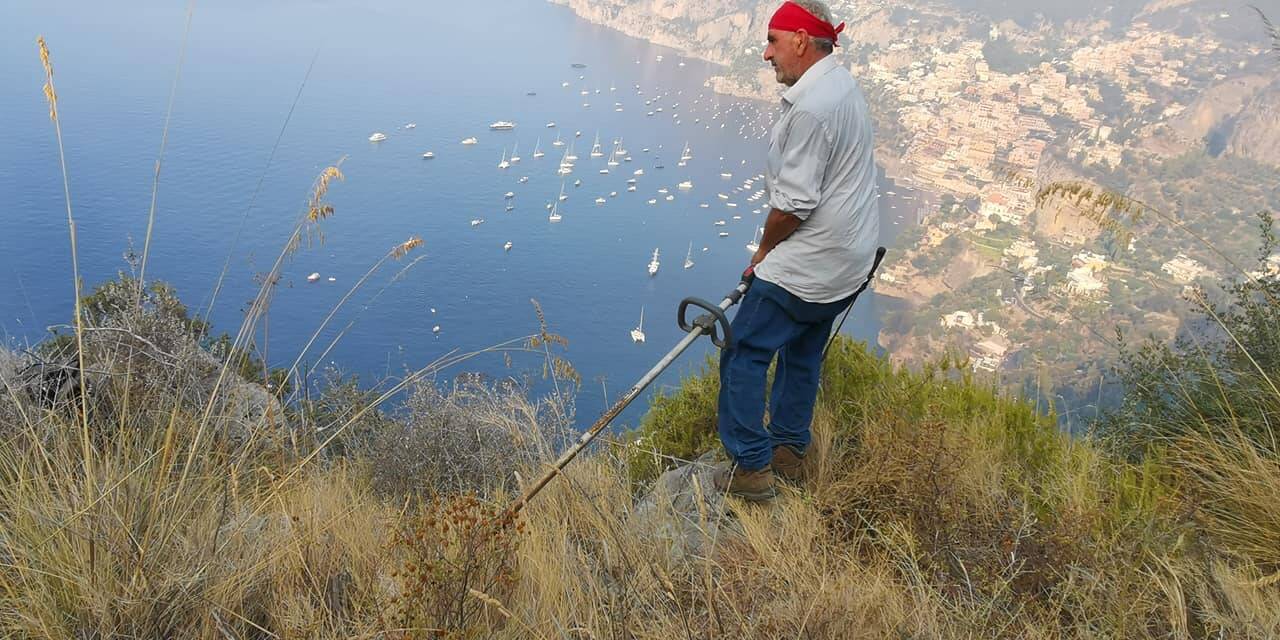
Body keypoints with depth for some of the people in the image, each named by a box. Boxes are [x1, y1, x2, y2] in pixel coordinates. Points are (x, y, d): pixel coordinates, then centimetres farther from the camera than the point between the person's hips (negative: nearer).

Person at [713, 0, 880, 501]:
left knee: (744, 352, -1)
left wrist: (765, 249, -5)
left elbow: (795, 203, -23)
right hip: (848, 259, 11)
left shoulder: (810, 106, -22)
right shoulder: (844, 85, 11)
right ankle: (789, 453, 32)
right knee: (803, 353, 20)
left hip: (808, 264, -10)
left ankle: (751, 467, 5)